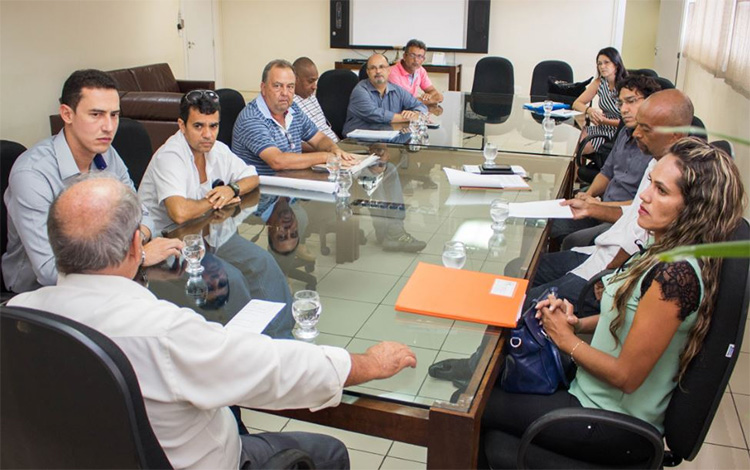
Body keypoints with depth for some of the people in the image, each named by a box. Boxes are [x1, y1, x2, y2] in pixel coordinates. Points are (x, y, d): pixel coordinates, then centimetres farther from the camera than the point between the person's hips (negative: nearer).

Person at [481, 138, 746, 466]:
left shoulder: (676, 274, -30)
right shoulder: (665, 250, -1)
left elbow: (627, 376, -25)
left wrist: (568, 340, -11)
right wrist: (578, 323, -3)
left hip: (615, 423, -9)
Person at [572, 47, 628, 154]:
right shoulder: (599, 82, 3)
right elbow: (576, 104, 2)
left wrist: (605, 121, -25)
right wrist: (589, 110, -20)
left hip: (618, 132, -5)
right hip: (602, 129, 5)